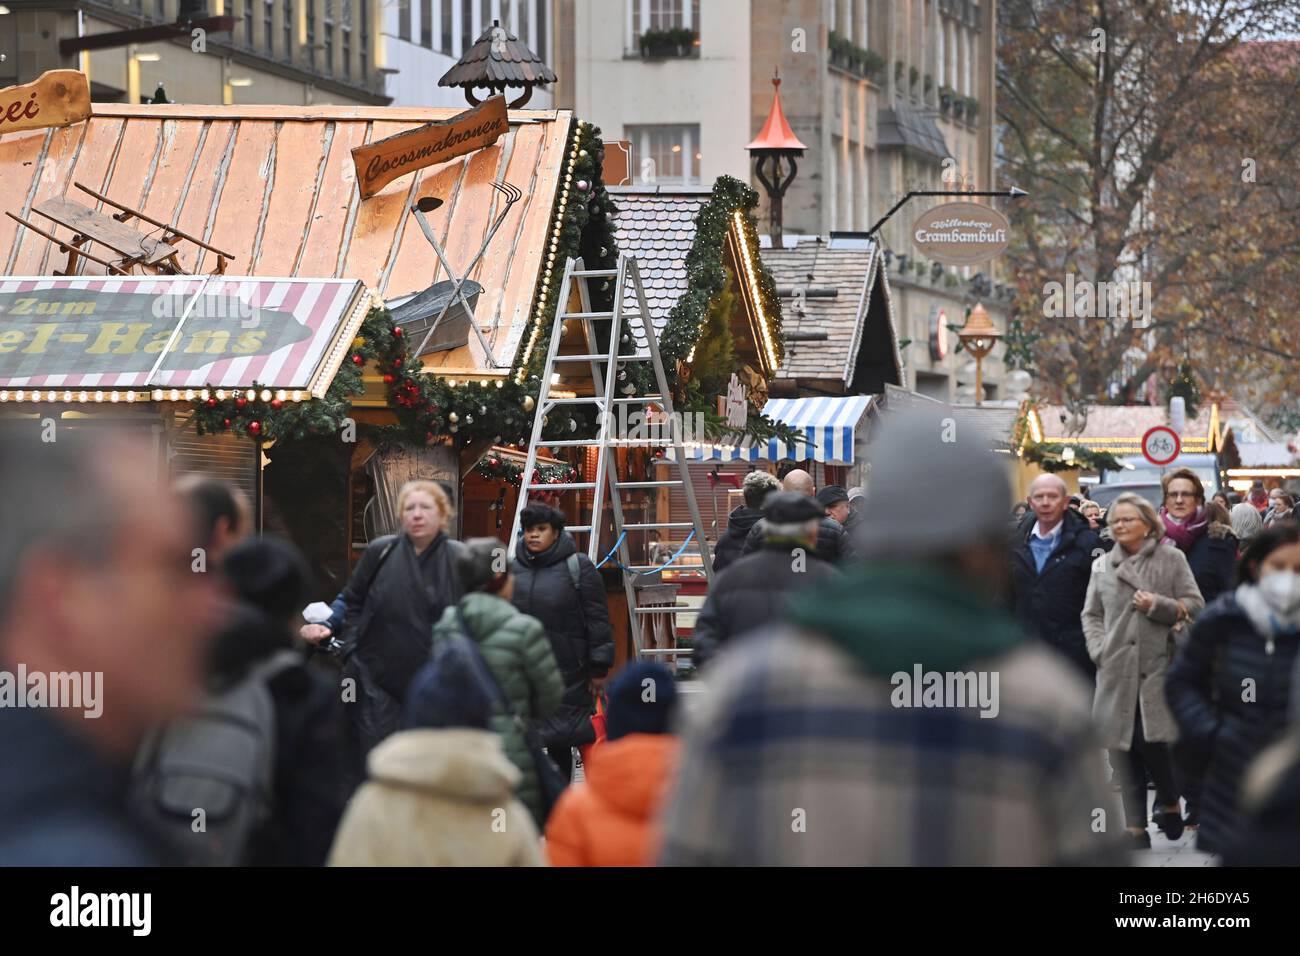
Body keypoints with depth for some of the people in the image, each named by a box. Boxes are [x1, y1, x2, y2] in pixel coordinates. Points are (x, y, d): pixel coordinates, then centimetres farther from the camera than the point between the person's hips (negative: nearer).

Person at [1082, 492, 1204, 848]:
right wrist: (1099, 649, 1)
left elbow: (1194, 606, 3)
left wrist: (1158, 605, -12)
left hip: (1158, 668, -3)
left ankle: (1171, 802, 16)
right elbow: (1091, 614, 17)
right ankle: (1136, 828, 6)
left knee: (1152, 740, -12)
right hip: (1117, 669, 3)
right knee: (1123, 746, -1)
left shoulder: (1171, 559, 4)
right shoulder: (1104, 566, 14)